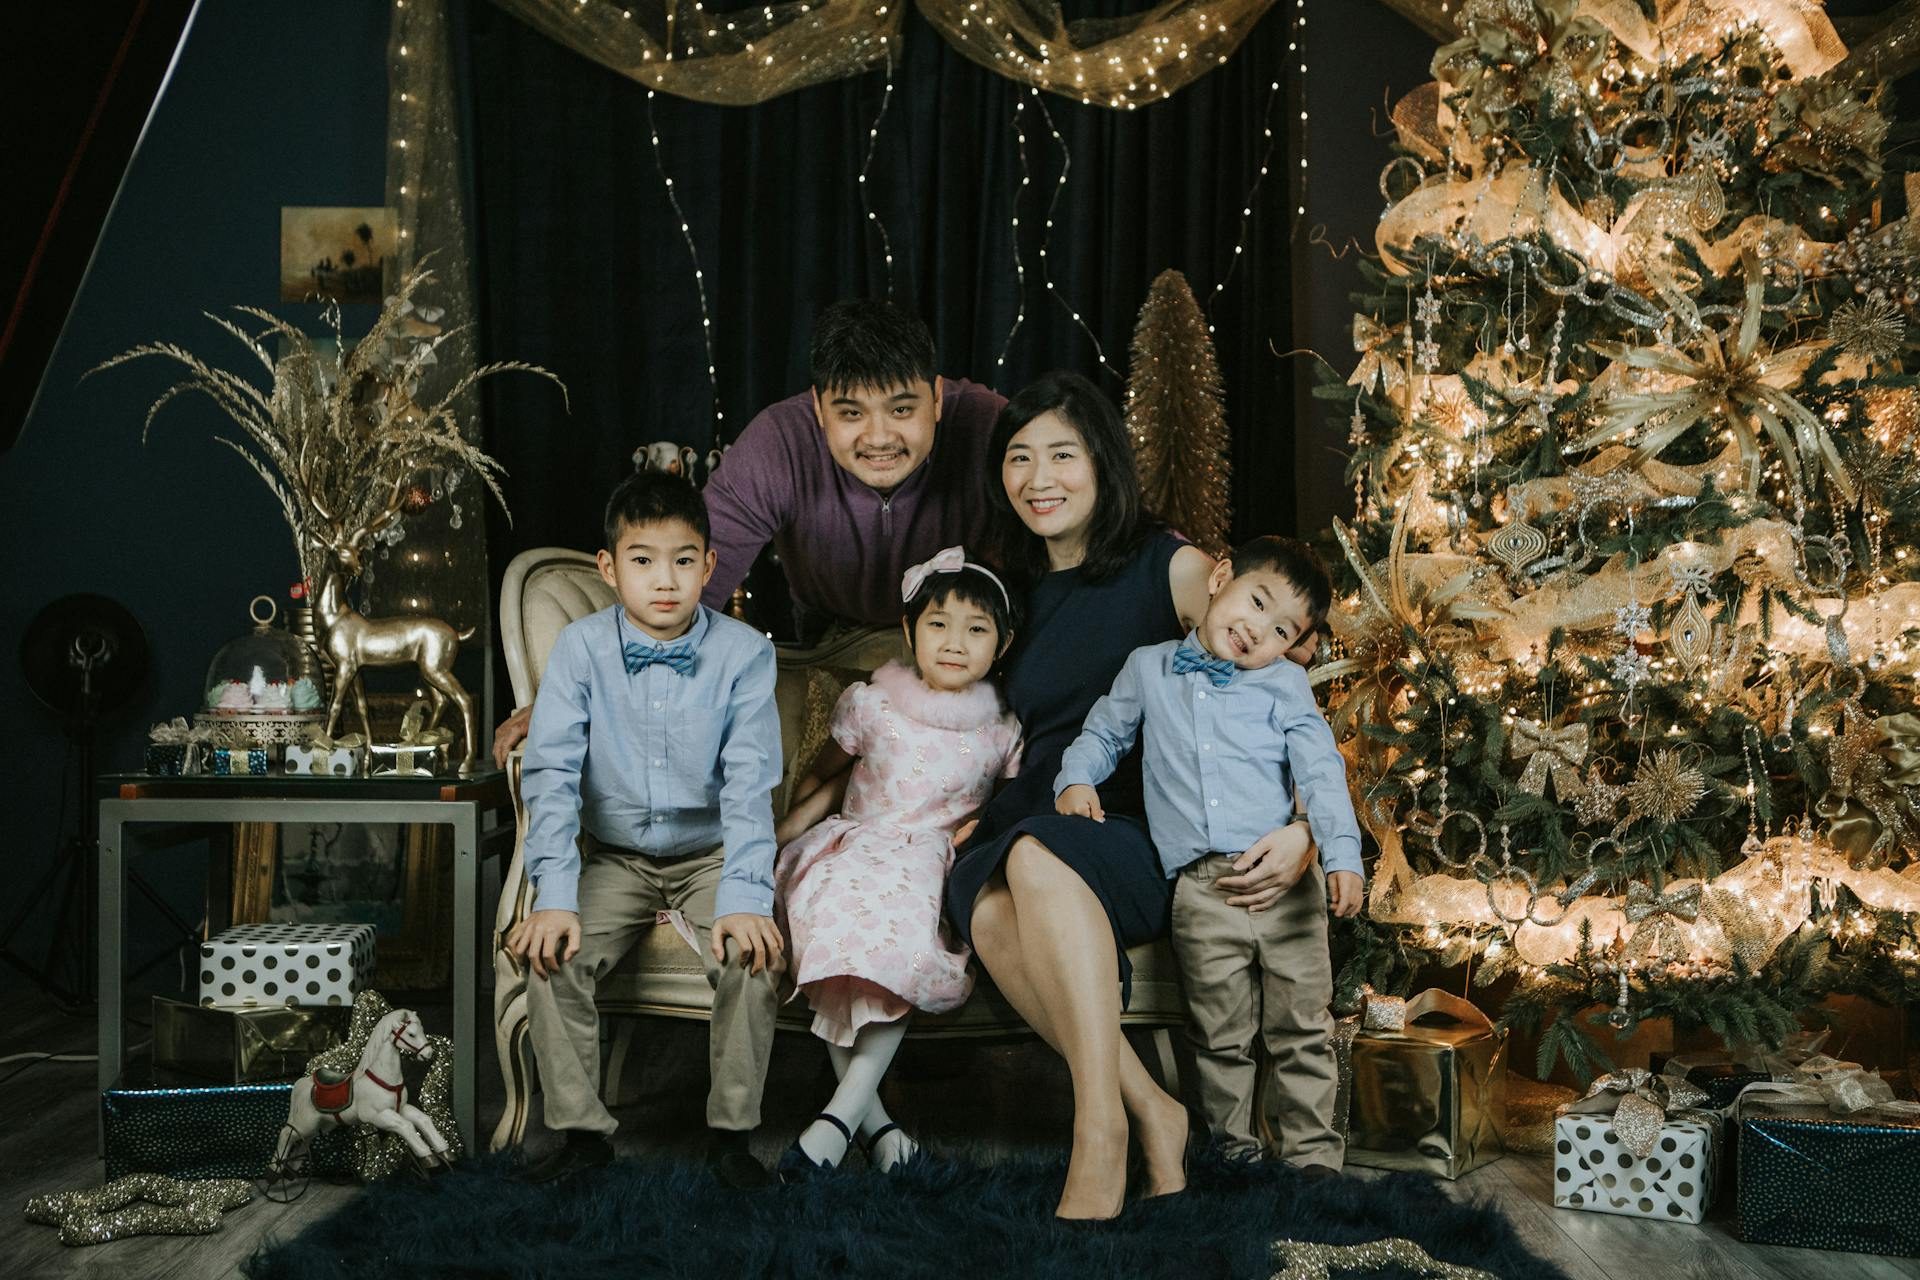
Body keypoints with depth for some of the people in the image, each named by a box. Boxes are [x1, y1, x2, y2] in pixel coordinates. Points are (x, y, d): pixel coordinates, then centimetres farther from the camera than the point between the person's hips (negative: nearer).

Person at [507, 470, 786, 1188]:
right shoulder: (580, 649, -9)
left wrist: (744, 898, -28)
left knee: (753, 954, -26)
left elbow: (750, 782, -16)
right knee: (550, 954, -21)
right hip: (614, 857, 1)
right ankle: (582, 1132, -3)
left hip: (710, 854, -1)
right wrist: (554, 897, -24)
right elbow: (551, 773, -13)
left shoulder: (744, 653, -11)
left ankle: (730, 1134, -6)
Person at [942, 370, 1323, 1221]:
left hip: (1147, 841, -4)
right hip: (1029, 830, 4)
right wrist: (962, 819, 7)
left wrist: (1302, 832, -16)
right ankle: (1150, 1110, -22)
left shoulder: (1174, 570, 1)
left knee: (1037, 857, -36)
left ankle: (1100, 1135, -35)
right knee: (989, 910, -31)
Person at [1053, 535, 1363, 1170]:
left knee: (1302, 1032, 5)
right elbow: (1104, 732, 26)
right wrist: (1075, 779, 7)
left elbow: (1321, 772, 1)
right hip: (1200, 891, 0)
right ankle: (1234, 1156, 18)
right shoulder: (1148, 669, 12)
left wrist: (1342, 854, -12)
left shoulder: (1285, 684, 8)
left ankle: (1313, 1156, 16)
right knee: (1221, 1039, 5)